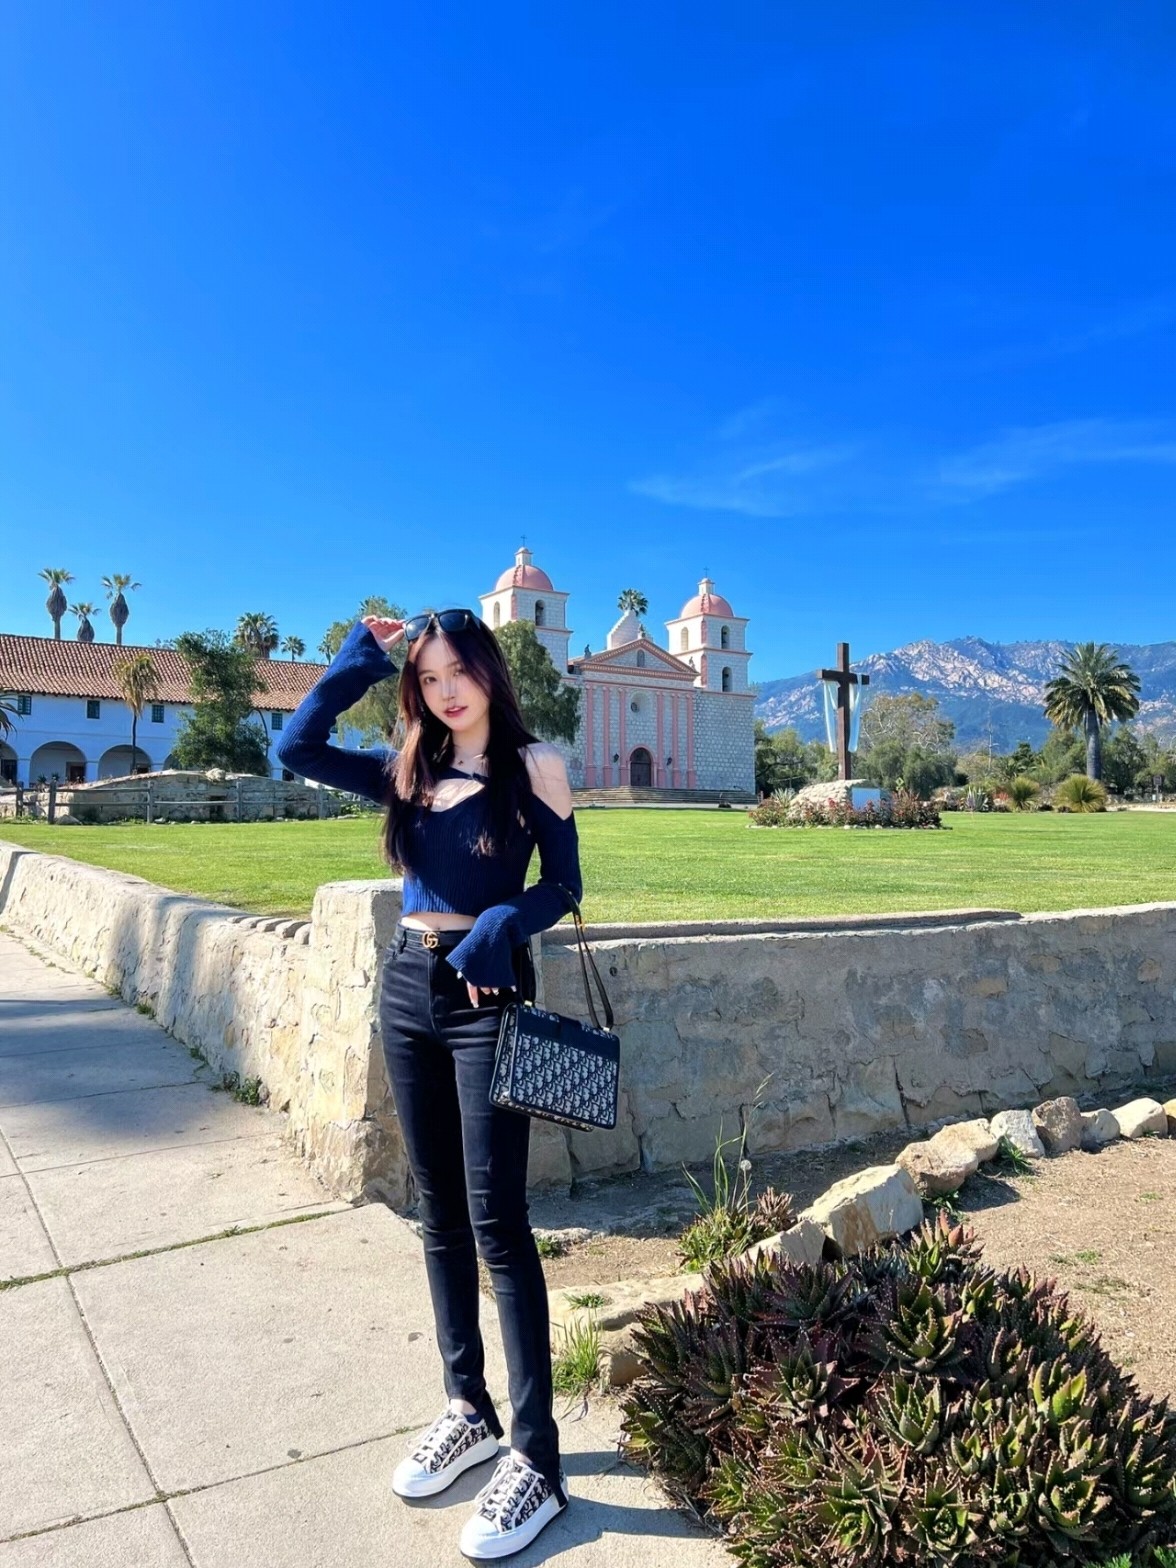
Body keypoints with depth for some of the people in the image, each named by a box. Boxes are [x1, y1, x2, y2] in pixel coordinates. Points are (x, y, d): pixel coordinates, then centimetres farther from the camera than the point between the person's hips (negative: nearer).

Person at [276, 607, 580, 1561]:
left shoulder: (533, 764, -2)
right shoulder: (409, 771, 11)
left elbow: (564, 884, -5)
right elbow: (298, 748, 5)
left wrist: (501, 928, -23)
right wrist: (360, 660, 5)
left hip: (486, 995, -5)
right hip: (407, 986, 6)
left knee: (496, 1220, -4)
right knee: (440, 1214, 13)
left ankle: (538, 1457, 8)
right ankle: (469, 1409, 29)